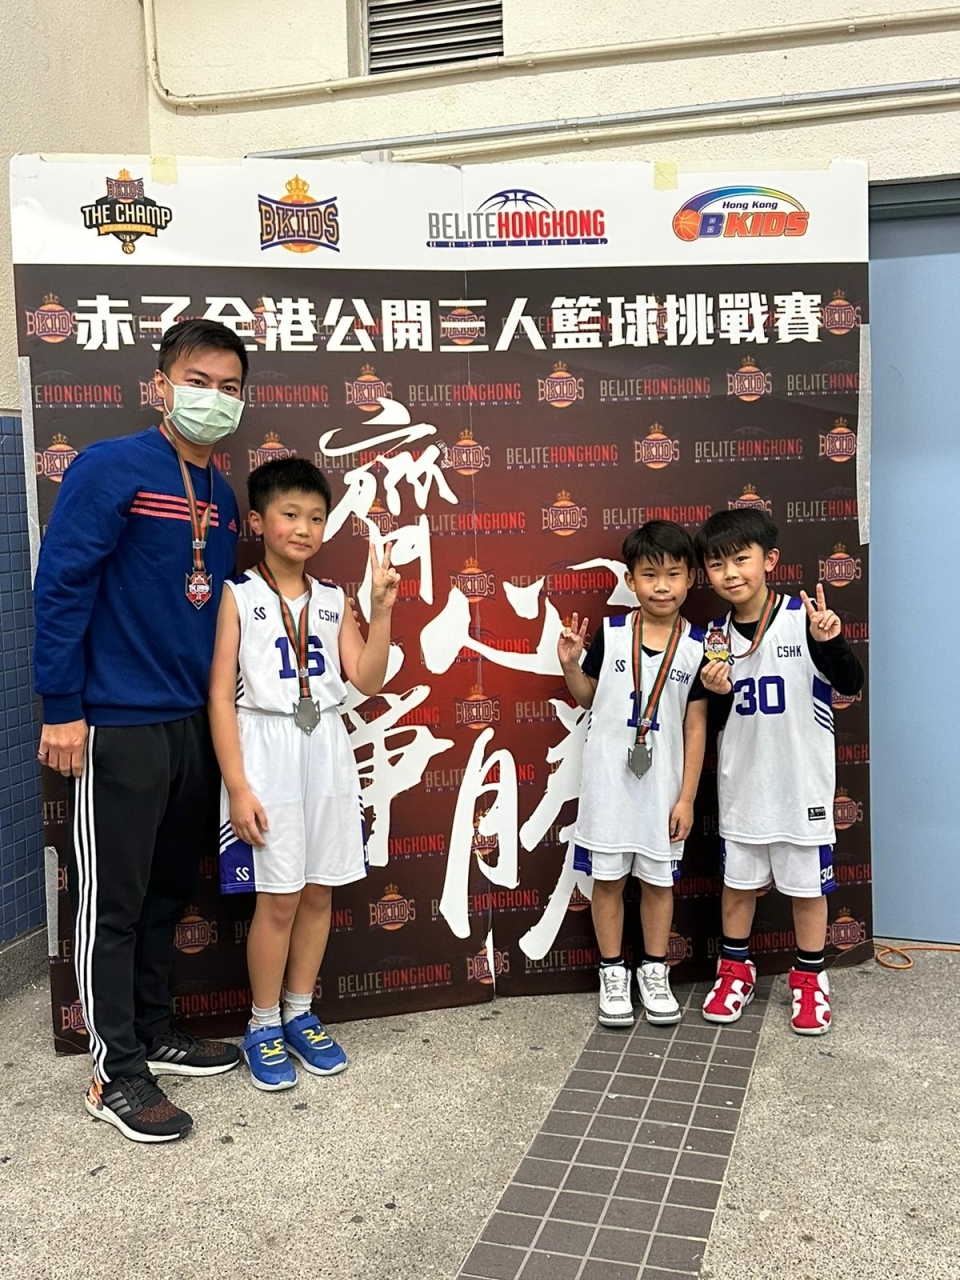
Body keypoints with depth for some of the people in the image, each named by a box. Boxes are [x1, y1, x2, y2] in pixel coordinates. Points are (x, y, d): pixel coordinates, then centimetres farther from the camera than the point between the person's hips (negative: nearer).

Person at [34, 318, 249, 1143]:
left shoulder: (221, 496, 10)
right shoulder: (111, 469, -11)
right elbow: (61, 588, -14)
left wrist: (225, 708, 16)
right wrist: (61, 708, -16)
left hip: (196, 724, 7)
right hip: (117, 726, -7)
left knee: (171, 889, 17)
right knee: (113, 901, 4)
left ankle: (155, 1034, 33)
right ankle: (117, 1074, 17)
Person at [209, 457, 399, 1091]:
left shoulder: (333, 600, 8)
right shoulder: (238, 597, -5)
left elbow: (367, 679, 0)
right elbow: (221, 696, -8)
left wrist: (382, 610, -9)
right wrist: (237, 786, -13)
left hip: (327, 752, 4)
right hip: (266, 751, -4)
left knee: (319, 891, 10)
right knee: (279, 897, 0)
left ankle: (300, 1015, 27)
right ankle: (264, 1027, 19)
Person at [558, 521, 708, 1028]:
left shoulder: (697, 647, -5)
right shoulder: (610, 633, -5)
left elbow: (696, 727, -2)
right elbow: (588, 697, 9)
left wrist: (687, 797, -3)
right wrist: (570, 664, -11)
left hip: (662, 785, 0)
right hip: (608, 780, 0)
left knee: (658, 880, 12)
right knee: (608, 878, 10)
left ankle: (655, 972, 30)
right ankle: (613, 974, 26)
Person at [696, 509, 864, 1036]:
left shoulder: (803, 617, -12)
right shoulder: (716, 635, 0)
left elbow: (851, 684, -16)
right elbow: (713, 718, 8)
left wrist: (830, 641, -33)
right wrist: (716, 693, -13)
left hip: (802, 781, -3)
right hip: (742, 782, 3)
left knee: (807, 883, 11)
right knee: (737, 880, 16)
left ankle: (809, 977, 30)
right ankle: (735, 969, 34)